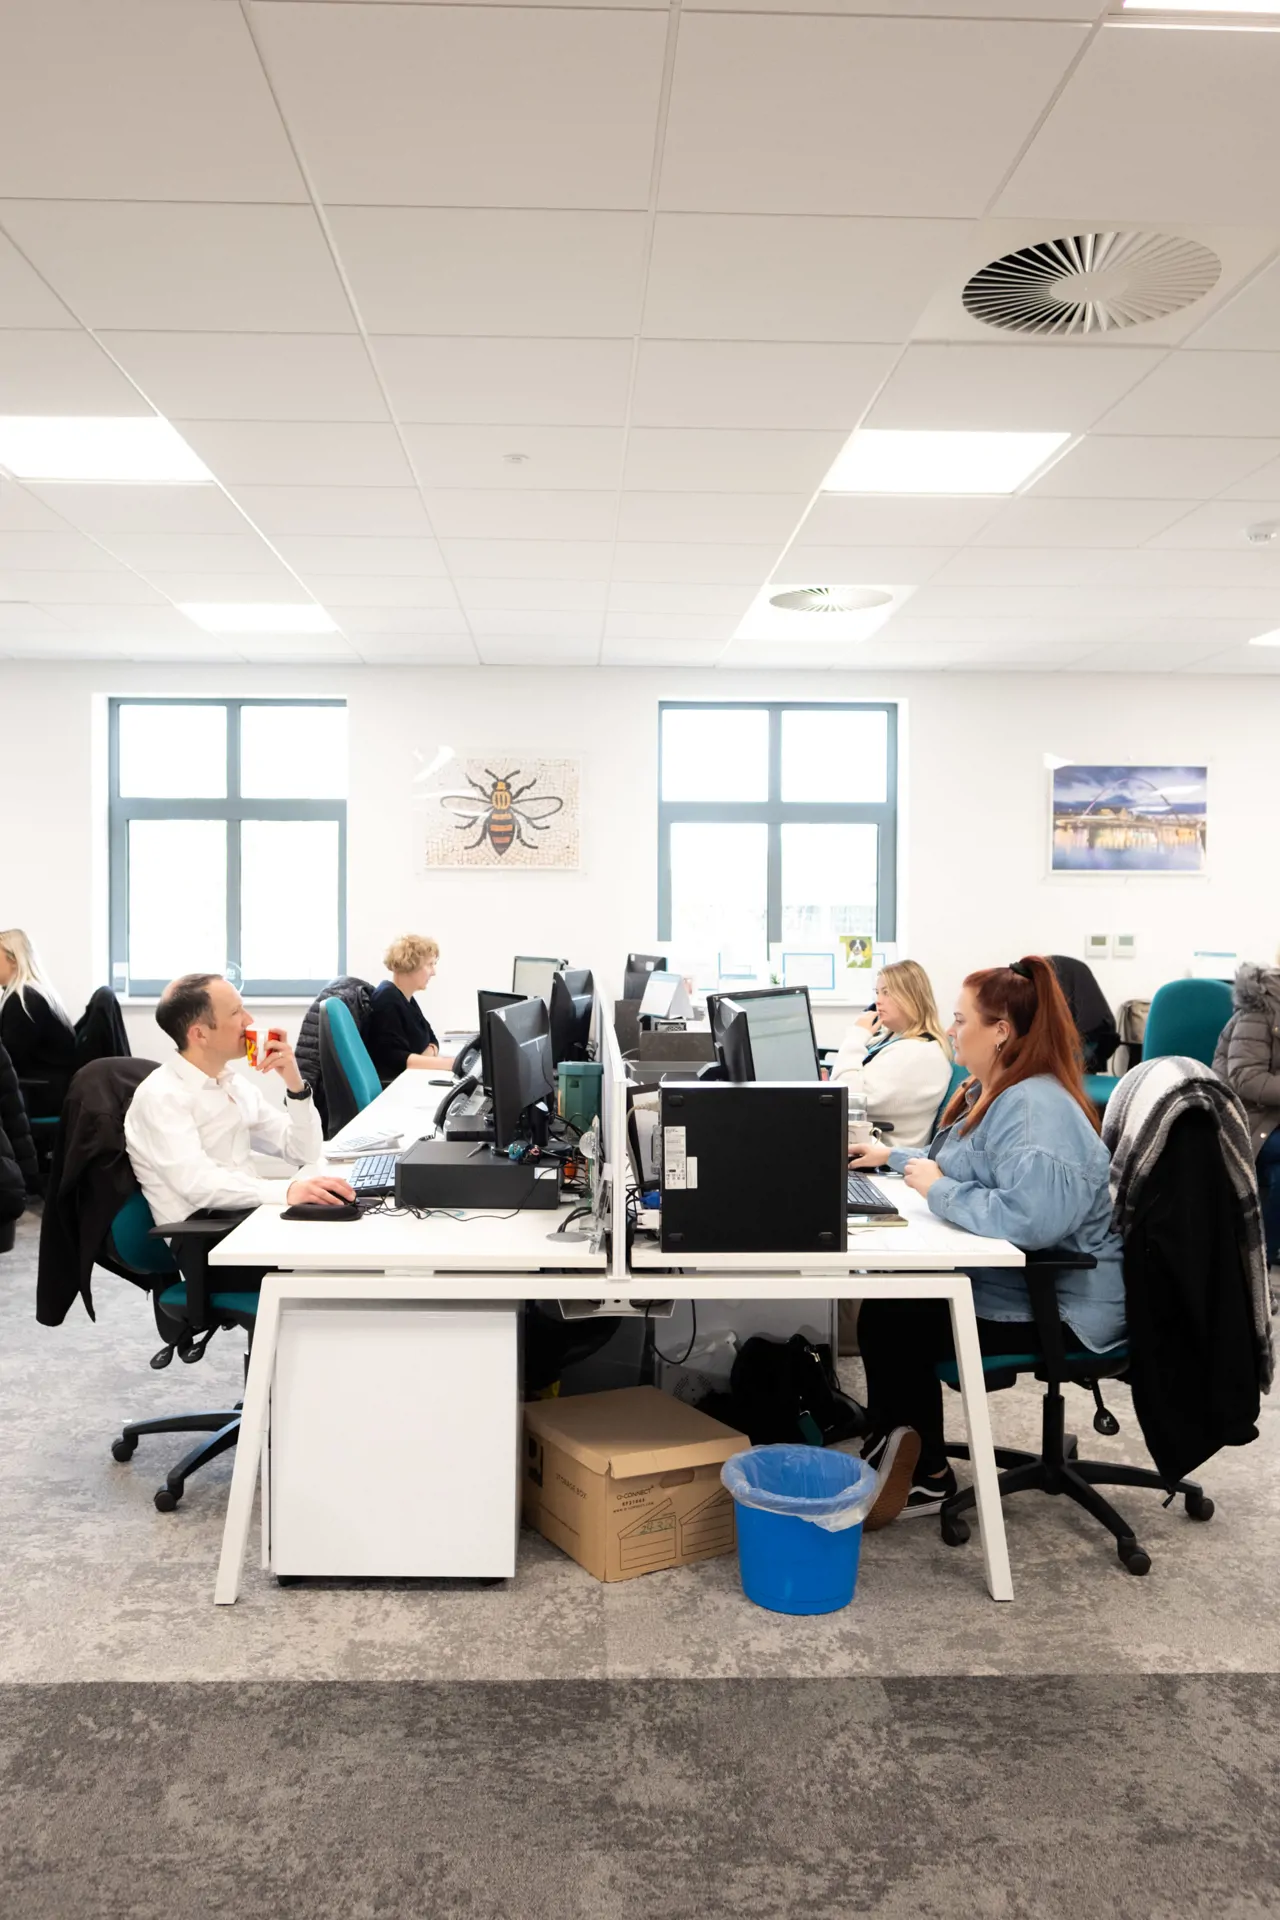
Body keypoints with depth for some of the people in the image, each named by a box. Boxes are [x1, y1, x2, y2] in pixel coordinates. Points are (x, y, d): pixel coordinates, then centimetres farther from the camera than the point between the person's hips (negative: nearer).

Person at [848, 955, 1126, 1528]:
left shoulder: (1033, 1108, -25)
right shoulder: (999, 1092, 10)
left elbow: (1029, 1217, -41)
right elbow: (958, 1163, 31)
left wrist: (937, 1188, -28)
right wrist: (893, 1156, 22)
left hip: (1056, 1306, -10)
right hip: (1015, 1278, 10)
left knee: (890, 1323, -9)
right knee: (886, 1300, 2)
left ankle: (922, 1477, 12)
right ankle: (911, 1465, 12)